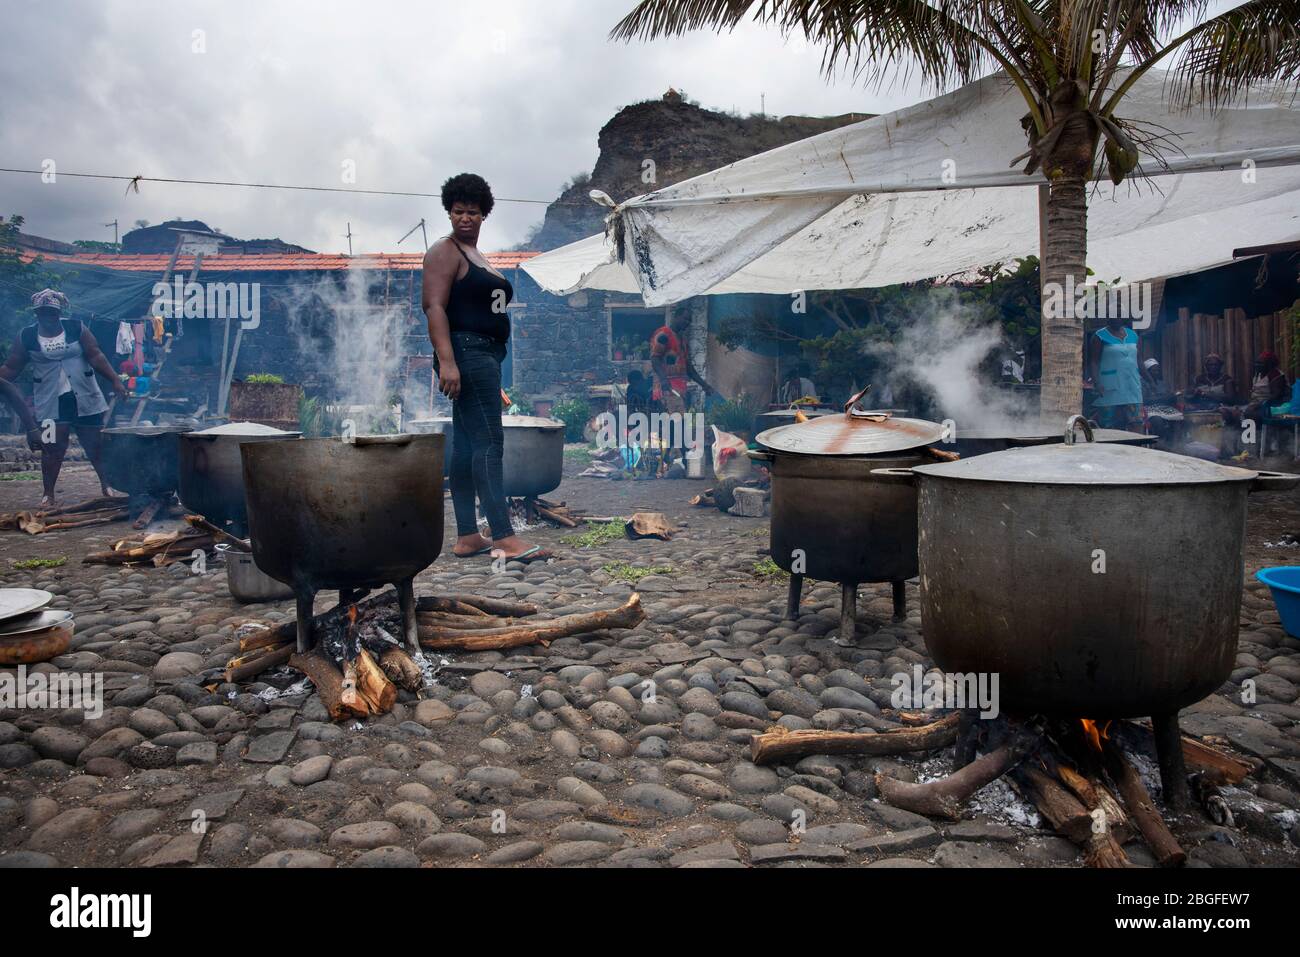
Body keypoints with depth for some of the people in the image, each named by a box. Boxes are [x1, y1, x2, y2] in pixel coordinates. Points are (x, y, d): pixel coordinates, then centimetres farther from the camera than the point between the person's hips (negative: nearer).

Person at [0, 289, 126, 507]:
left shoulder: (76, 328, 0)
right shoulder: (26, 337, 2)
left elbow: (95, 356, -4)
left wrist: (115, 381, -11)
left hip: (85, 398, 0)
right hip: (51, 402, 0)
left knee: (96, 445, 7)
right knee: (52, 449, -2)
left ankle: (106, 485, 23)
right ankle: (48, 494, 9)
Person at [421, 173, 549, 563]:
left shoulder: (476, 256, 24)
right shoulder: (444, 252, -4)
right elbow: (434, 307, -14)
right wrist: (446, 361, -25)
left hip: (486, 355, 10)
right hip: (466, 352, -10)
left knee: (467, 444, 6)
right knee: (489, 440, -15)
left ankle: (467, 537, 8)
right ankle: (504, 537, -18)